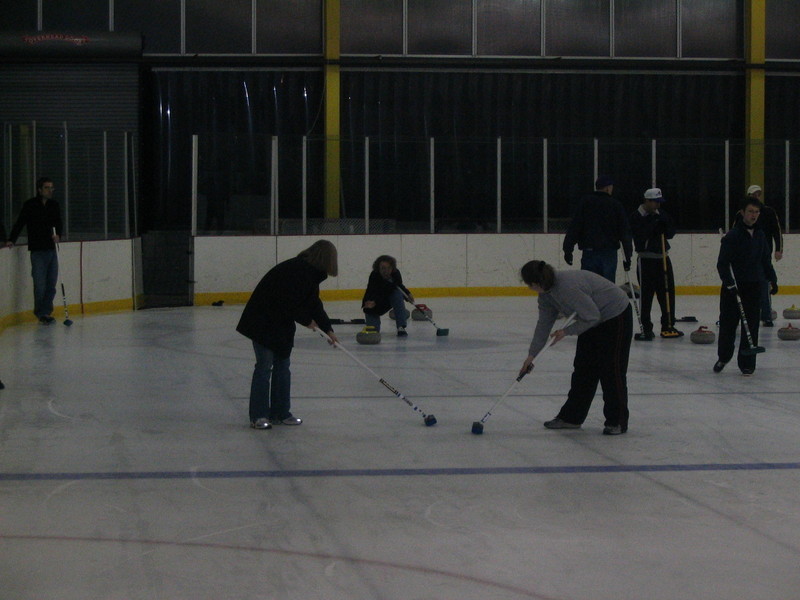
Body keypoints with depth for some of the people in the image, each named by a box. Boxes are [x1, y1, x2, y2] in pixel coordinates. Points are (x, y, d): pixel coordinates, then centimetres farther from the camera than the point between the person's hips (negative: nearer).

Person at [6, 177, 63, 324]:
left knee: (51, 284, 6)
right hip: (37, 251, -5)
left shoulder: (54, 205, 10)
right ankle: (40, 313, 7)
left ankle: (46, 312, 16)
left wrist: (58, 235, -6)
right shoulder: (30, 205, -5)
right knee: (40, 285, -6)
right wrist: (11, 240, -15)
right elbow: (19, 224, -5)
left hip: (51, 250, 5)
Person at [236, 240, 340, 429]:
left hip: (281, 323, 10)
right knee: (265, 366, -8)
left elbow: (314, 303, 15)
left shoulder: (310, 273, 6)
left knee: (282, 366, 11)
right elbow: (289, 304, -26)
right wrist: (307, 320, -11)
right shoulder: (294, 270, -24)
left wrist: (328, 329, 15)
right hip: (263, 322, -10)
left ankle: (280, 413, 17)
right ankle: (258, 416, -4)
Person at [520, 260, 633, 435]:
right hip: (595, 319, 9)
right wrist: (531, 355, 5)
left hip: (616, 317, -9)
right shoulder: (546, 293, -4)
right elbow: (544, 324, 5)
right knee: (582, 368, 10)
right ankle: (571, 417, 16)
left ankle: (617, 422, 2)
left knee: (611, 370, -7)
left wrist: (567, 331, -15)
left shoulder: (568, 288, -34)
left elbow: (592, 316, -27)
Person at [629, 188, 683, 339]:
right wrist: (653, 225, -22)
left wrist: (665, 224, -10)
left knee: (668, 292, 6)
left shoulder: (661, 214, 11)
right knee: (646, 294, -6)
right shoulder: (636, 216, -7)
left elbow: (671, 234, 8)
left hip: (663, 258, 6)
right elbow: (639, 236, -19)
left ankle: (668, 326, 15)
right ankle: (646, 328, -2)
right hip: (646, 259, -6)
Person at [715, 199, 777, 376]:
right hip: (733, 287, -4)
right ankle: (723, 357, 24)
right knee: (728, 324, 3)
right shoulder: (732, 236, -8)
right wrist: (729, 283, -20)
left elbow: (766, 261, 21)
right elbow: (722, 263, -12)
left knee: (751, 327, 1)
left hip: (754, 287, 4)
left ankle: (747, 363, 8)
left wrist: (772, 280, 16)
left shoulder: (760, 236, 10)